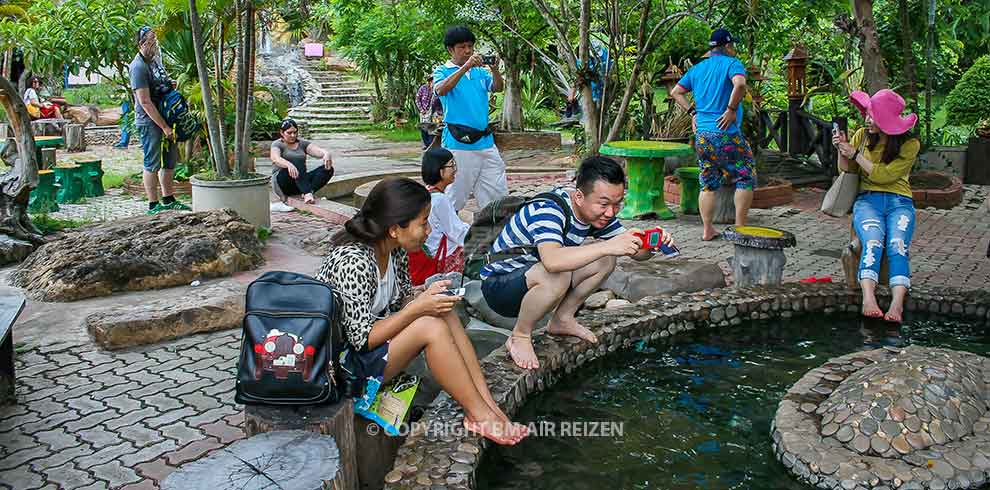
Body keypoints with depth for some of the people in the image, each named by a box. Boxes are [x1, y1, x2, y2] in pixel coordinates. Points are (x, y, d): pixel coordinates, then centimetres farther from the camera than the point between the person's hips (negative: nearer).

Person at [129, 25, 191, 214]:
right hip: (149, 122, -9)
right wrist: (164, 127, -21)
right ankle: (153, 205, 6)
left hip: (165, 118, 9)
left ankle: (168, 200, 25)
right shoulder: (138, 67, -16)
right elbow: (145, 102, -21)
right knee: (152, 163, -2)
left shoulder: (155, 60, 11)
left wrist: (170, 85, 4)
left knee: (170, 161, 14)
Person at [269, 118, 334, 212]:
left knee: (328, 169, -17)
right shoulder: (277, 144, 0)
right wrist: (289, 165, -45)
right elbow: (275, 159, -23)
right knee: (296, 163, -34)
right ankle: (308, 194, -48)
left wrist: (326, 154, -30)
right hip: (282, 181, -5)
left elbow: (318, 151, -4)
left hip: (302, 182, 5)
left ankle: (306, 193, -35)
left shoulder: (303, 144, 14)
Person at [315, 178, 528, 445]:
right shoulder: (353, 263, -28)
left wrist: (427, 296, -11)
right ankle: (480, 416, -11)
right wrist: (418, 308, -26)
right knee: (430, 327, -25)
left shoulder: (395, 250, -2)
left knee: (444, 314, -7)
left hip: (374, 339, 9)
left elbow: (401, 303, 10)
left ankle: (488, 404, -9)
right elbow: (362, 339, -27)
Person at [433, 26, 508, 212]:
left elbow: (498, 88, 4)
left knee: (499, 196, 7)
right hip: (458, 143, -5)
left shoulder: (480, 71, 16)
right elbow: (441, 90, -18)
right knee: (454, 198, -1)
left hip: (485, 141, 5)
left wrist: (494, 70, -16)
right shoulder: (442, 71, 3)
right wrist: (466, 67, -26)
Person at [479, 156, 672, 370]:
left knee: (606, 260, -5)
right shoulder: (547, 210, -31)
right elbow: (552, 260, -50)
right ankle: (519, 337, -15)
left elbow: (636, 251, -2)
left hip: (533, 279, 8)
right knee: (557, 275, -37)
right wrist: (608, 246, -51)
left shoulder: (598, 212, -5)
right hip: (498, 286, -8)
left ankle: (562, 319, 6)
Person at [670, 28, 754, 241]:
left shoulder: (697, 68, 13)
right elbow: (740, 84, -27)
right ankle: (740, 228, 4)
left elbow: (675, 92, 18)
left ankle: (707, 230, 13)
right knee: (745, 179, 6)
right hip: (727, 135, -6)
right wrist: (732, 110, -17)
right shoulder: (732, 63, -7)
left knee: (708, 184, 12)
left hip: (702, 135, 6)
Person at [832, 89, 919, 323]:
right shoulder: (862, 135, 10)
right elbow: (846, 171, 13)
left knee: (898, 245, -30)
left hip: (899, 201, -1)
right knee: (873, 242, -30)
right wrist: (842, 151, -6)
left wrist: (855, 154, -9)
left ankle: (897, 304, -43)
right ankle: (868, 299, -48)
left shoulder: (910, 145, 1)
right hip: (868, 200, 1)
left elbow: (883, 176, -10)